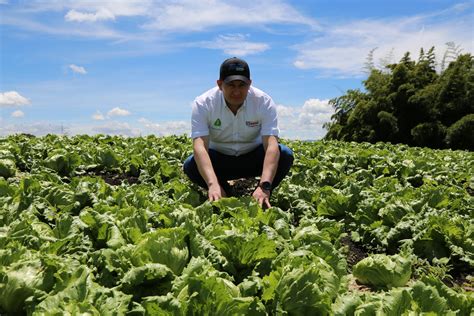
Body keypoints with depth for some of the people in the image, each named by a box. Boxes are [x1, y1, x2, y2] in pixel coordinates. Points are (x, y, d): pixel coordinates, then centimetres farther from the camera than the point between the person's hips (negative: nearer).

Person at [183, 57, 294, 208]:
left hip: (253, 157, 0)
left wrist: (265, 186, -49)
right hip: (219, 159, 0)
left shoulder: (264, 102, -22)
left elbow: (271, 145, -33)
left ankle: (260, 200, -6)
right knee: (190, 165, -30)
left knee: (285, 155, -28)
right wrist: (213, 184, -52)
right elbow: (200, 147, -35)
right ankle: (228, 198, -5)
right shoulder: (203, 104, -22)